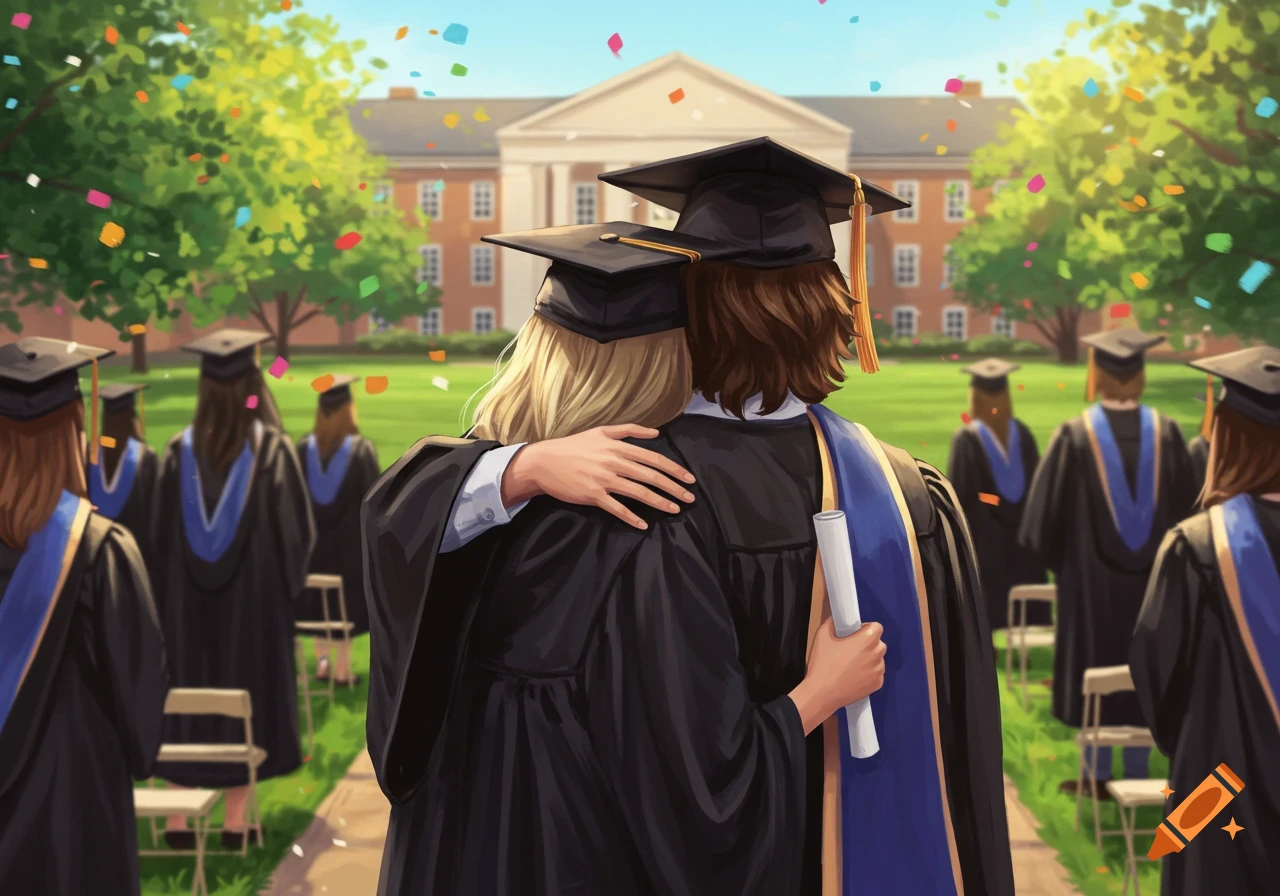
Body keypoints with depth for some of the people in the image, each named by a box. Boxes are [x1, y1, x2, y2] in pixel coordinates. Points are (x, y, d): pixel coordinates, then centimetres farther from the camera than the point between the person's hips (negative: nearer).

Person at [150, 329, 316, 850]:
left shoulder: (180, 450, -5)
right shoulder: (271, 450, -12)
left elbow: (161, 532, 1)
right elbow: (297, 530, -7)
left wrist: (169, 592, 13)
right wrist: (283, 582, 10)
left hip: (187, 598, 2)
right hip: (254, 597, -2)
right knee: (247, 691, 8)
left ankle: (178, 818, 14)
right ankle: (237, 819, 12)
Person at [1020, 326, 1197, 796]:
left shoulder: (1075, 435, -13)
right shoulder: (1167, 433, -6)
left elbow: (1047, 512, -7)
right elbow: (1186, 508, 3)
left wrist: (1058, 559, 9)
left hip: (1091, 573, -2)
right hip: (1153, 574, 2)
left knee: (1093, 669, 8)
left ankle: (1097, 774, 13)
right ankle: (1137, 774, 19)